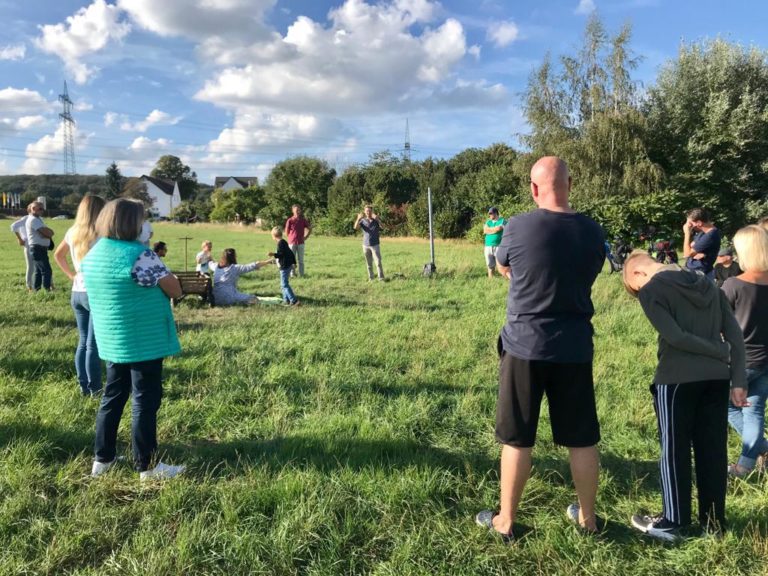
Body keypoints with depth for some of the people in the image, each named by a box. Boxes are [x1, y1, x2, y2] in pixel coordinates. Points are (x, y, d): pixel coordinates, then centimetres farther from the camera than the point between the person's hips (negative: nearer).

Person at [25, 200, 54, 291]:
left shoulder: (37, 219, 19)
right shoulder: (33, 220, -13)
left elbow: (50, 232, 9)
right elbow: (48, 232, -22)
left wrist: (47, 233, -12)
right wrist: (49, 233, -2)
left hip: (40, 248, 11)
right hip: (38, 248, -11)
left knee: (39, 271, 15)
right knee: (46, 270, -13)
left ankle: (36, 290, 21)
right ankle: (47, 290, -14)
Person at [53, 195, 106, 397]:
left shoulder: (72, 233, 7)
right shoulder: (99, 235, -15)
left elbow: (58, 255, 20)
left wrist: (72, 275, 16)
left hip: (77, 293, 7)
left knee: (83, 342, 15)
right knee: (94, 344, 1)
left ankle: (84, 386, 23)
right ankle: (95, 388, 10)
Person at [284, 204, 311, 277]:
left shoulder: (303, 220, 3)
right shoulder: (290, 221, -3)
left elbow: (310, 229, 11)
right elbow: (286, 233, 3)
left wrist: (305, 237, 6)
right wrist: (292, 238, 4)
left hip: (301, 243, 1)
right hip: (292, 243, -1)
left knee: (301, 260, 6)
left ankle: (301, 274, 10)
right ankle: (292, 274, 9)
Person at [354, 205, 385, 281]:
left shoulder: (376, 220, 1)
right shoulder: (363, 221, 5)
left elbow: (382, 226, -18)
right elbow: (356, 227, -13)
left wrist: (377, 219, -35)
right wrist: (358, 219, -31)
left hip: (375, 245, -2)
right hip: (366, 245, 2)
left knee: (378, 262, -8)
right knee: (369, 264, 8)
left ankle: (381, 278, -8)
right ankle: (371, 279, 15)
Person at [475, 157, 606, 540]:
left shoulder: (518, 227, -12)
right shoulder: (592, 232, -1)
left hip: (525, 345, -3)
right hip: (574, 347, 3)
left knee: (516, 438, 9)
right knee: (582, 438, 15)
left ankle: (505, 521, 22)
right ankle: (587, 517, 31)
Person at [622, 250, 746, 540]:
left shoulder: (651, 290, -5)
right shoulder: (708, 284, 14)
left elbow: (674, 336, -15)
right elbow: (735, 335, 9)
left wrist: (721, 353, -4)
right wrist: (738, 380, 7)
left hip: (677, 379, -6)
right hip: (717, 378, 6)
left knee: (674, 451, 6)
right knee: (713, 450, 13)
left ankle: (673, 522, 15)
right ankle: (714, 521, 24)